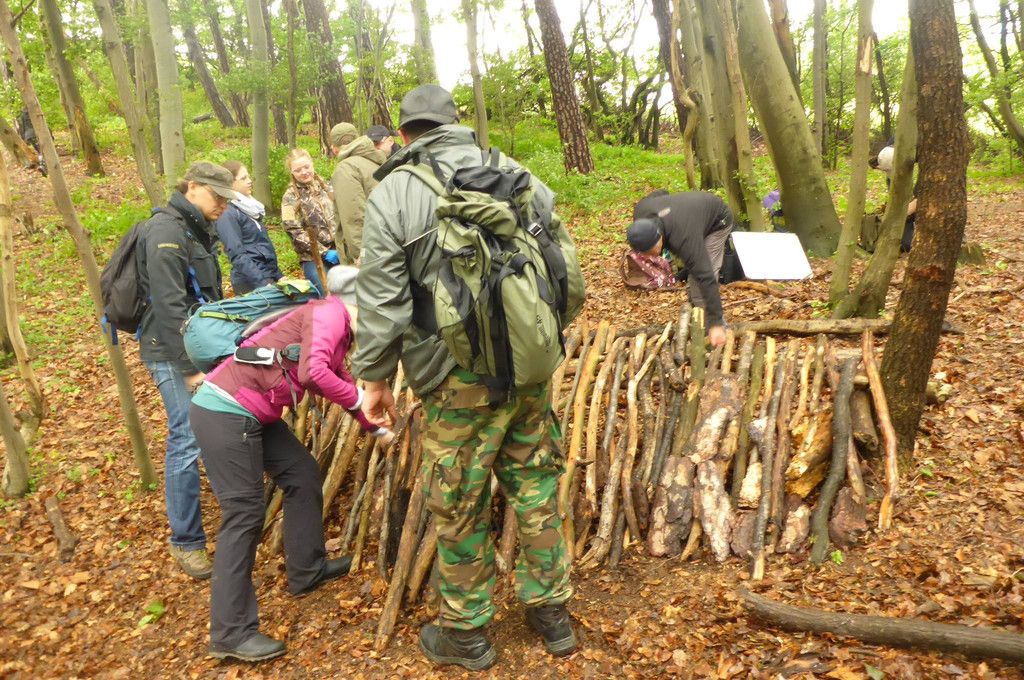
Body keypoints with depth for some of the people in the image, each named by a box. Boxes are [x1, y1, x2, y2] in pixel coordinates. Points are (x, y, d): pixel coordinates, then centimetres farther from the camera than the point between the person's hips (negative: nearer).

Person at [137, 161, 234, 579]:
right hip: (172, 353, -9)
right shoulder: (167, 230, -15)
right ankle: (185, 542, 3)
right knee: (187, 440, -8)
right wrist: (190, 368, -22)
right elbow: (169, 305, -22)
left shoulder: (199, 230, 15)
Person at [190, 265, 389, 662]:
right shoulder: (330, 312, -10)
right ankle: (230, 633, 2)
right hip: (224, 410, -10)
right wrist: (359, 400, -12)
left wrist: (374, 424, 24)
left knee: (303, 474, 16)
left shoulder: (339, 329, 19)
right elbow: (313, 372, -25)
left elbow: (337, 381, 25)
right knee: (244, 513, -6)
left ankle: (307, 571, 31)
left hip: (250, 412, 10)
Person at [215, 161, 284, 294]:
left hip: (269, 277, 8)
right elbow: (238, 256, -18)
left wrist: (279, 277, 15)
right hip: (252, 284, -8)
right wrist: (264, 284, -23)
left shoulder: (249, 208, 14)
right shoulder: (228, 214, -11)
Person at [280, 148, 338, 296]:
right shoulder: (291, 198, -2)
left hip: (338, 251, 4)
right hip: (314, 258, -4)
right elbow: (295, 232, -9)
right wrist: (324, 252, -14)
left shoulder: (325, 186, 11)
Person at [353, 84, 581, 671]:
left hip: (460, 378, -5)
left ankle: (466, 633, 28)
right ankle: (552, 611, 33)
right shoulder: (511, 171, 7)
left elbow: (382, 301, -8)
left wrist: (376, 378, 4)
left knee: (460, 504, 10)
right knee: (534, 481, 18)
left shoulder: (393, 195, -6)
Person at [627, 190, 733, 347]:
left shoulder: (683, 238, -46)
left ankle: (719, 327, -9)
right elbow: (660, 193, -3)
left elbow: (706, 278, -46)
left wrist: (716, 324, -47)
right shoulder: (640, 211, -27)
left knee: (701, 274, -18)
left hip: (717, 222, -7)